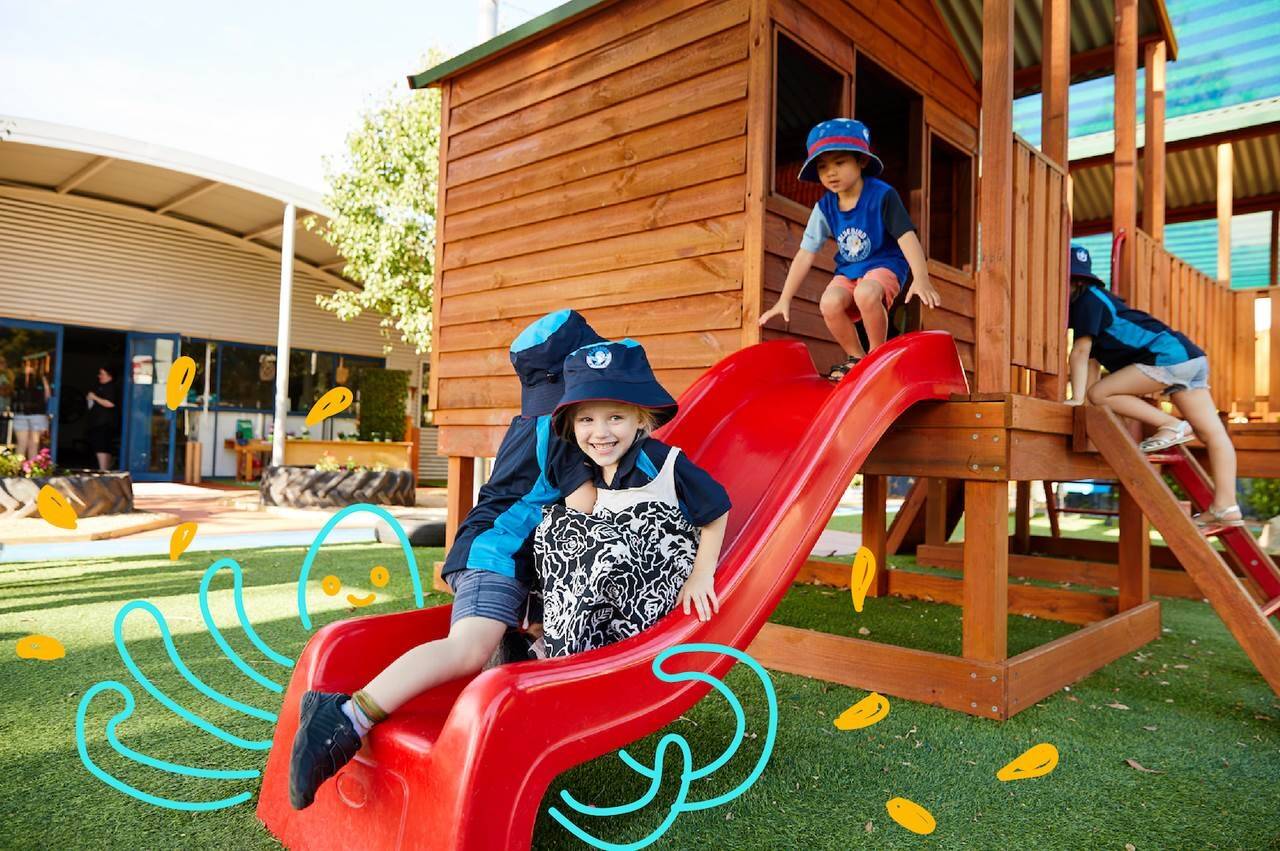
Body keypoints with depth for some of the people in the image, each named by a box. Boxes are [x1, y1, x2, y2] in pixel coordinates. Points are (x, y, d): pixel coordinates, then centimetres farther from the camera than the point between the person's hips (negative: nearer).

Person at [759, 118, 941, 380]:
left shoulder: (882, 195, -14)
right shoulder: (824, 207, -3)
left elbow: (906, 237, -19)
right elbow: (805, 254, -2)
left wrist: (921, 278, -34)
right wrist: (784, 300, -5)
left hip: (884, 265, -4)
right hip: (848, 270, 4)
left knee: (866, 293, -38)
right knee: (830, 303, -28)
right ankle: (856, 357, -3)